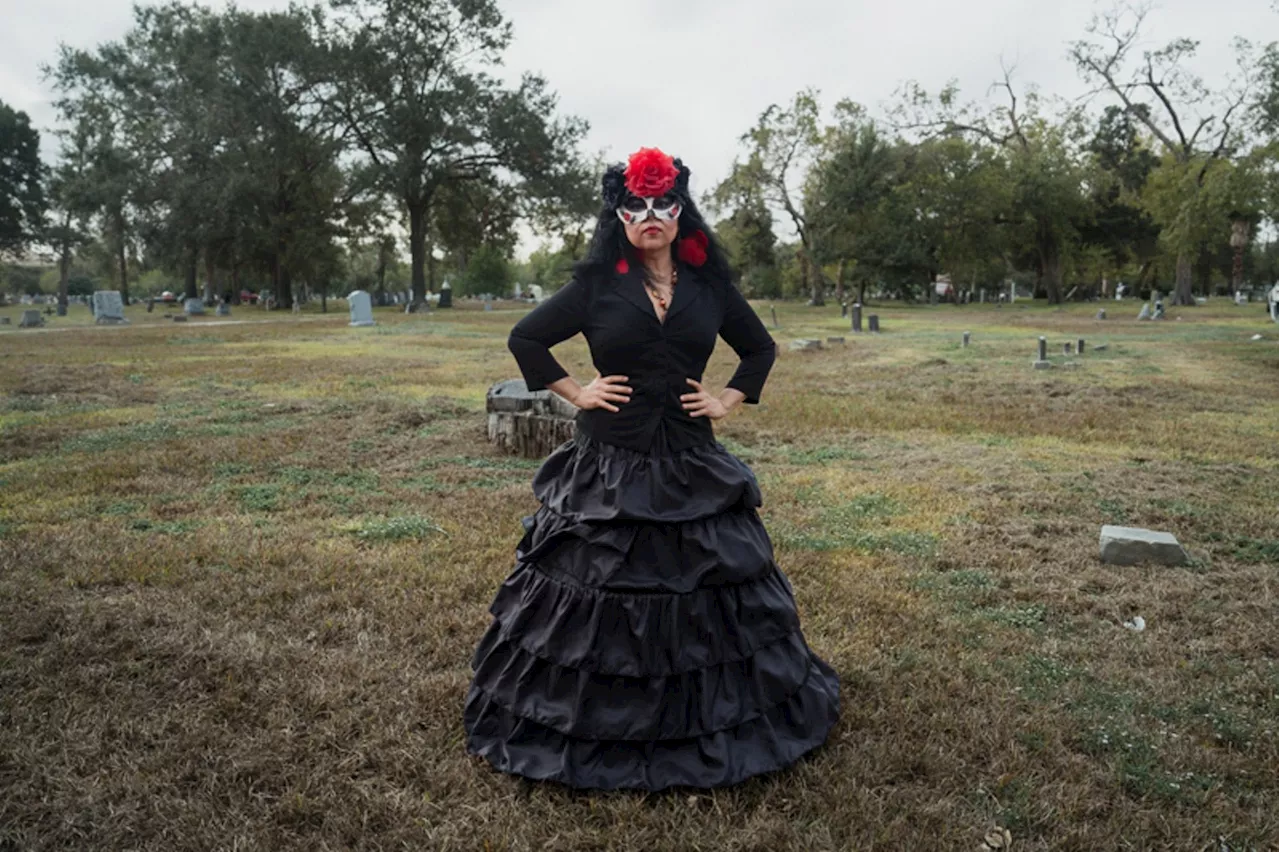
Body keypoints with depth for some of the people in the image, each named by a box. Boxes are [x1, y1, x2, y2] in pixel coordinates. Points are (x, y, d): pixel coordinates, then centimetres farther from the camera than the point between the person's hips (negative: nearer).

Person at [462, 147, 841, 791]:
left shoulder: (708, 284, 6)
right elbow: (524, 339, 3)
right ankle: (598, 731, 25)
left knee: (706, 597, 9)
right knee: (598, 594, 4)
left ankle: (709, 725, 30)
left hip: (691, 464, 2)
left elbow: (760, 348, 18)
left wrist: (729, 400, 6)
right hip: (607, 465, -2)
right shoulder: (597, 284, -1)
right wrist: (576, 393, -2)